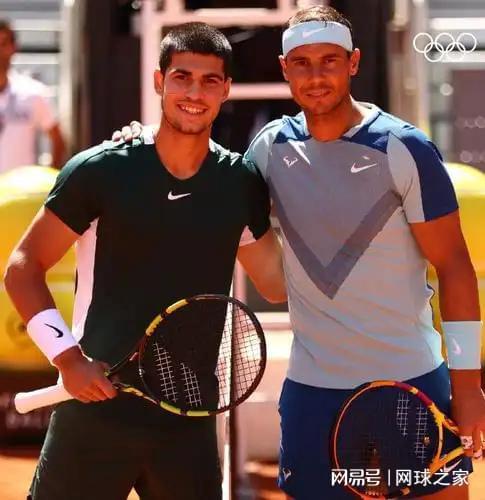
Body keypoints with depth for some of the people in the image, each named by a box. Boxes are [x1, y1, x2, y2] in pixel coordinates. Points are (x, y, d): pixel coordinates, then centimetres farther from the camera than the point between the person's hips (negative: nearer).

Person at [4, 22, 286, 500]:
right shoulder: (98, 171, -6)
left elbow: (279, 282, 16)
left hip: (190, 419, 3)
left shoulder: (242, 183, 4)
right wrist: (66, 354, -13)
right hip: (94, 409, -3)